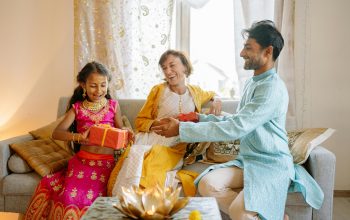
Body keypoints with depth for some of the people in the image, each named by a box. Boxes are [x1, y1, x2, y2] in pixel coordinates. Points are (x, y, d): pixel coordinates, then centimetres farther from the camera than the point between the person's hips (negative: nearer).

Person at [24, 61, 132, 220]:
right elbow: (56, 133, -5)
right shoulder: (77, 108, 5)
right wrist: (79, 137, -23)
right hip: (82, 160, 1)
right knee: (69, 196, -21)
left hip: (106, 162, -1)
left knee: (89, 198, -23)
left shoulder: (113, 105, 6)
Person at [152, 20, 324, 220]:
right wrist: (201, 118, 7)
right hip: (247, 160, 8)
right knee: (207, 184, -18)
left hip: (271, 165, -8)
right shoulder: (252, 83, 13)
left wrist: (182, 129, -23)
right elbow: (237, 121, 19)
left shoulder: (273, 88, -18)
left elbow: (235, 128, -25)